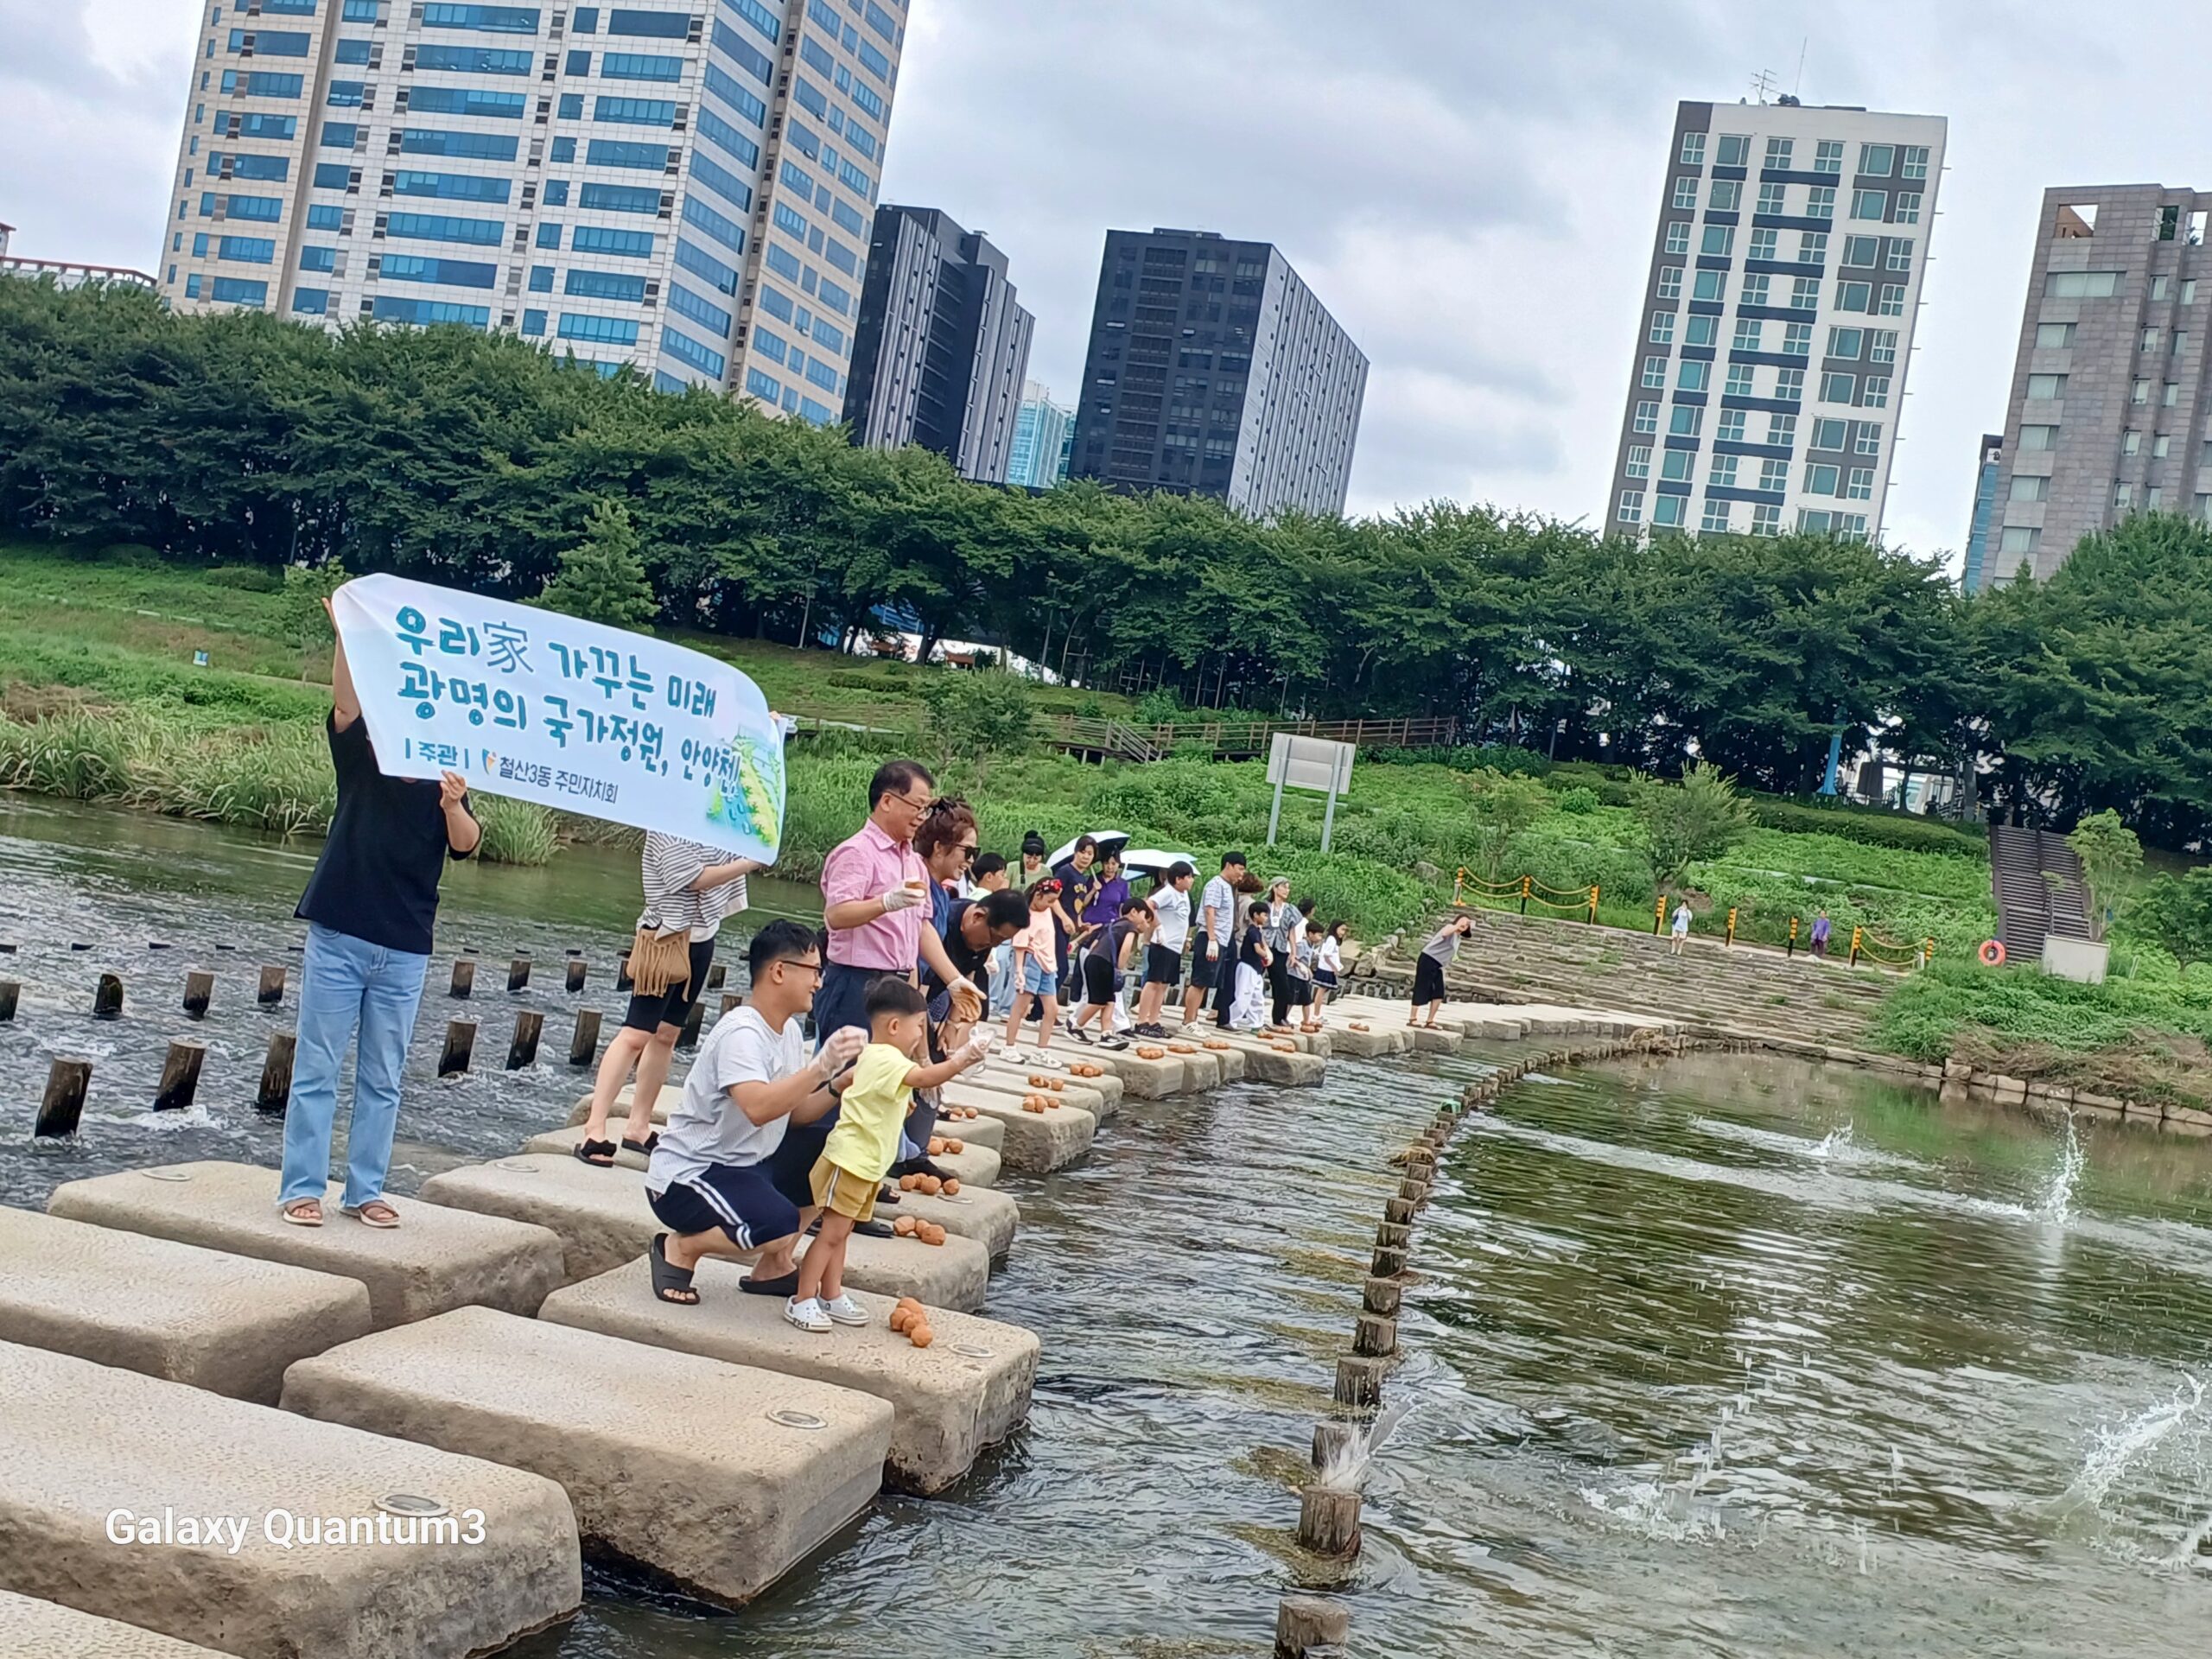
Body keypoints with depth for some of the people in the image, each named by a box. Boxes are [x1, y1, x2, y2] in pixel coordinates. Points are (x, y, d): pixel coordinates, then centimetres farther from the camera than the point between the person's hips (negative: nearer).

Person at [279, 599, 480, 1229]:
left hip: (405, 951, 2)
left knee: (383, 1079, 8)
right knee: (317, 1069, 2)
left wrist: (454, 806, -31)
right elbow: (345, 703, -17)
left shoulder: (446, 780, 6)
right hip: (338, 938, -2)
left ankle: (365, 1191, 16)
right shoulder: (361, 756, 1)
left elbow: (466, 844, -10)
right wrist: (346, 636, -33)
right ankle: (301, 1188, 9)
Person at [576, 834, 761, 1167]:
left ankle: (638, 1126, 16)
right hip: (668, 940, -8)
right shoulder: (668, 827, -13)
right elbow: (697, 878, -19)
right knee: (636, 1035, -10)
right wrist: (752, 862, -19)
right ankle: (594, 1130, -10)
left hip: (700, 939, 8)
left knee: (667, 1034, 10)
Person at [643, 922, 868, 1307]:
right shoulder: (741, 1033, -22)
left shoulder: (790, 1030, 7)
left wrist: (839, 1086, -7)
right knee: (780, 1227, -30)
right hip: (684, 1177, -10)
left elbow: (795, 1111, 9)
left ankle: (773, 1268, 13)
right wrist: (820, 1066, -41)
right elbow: (758, 1108, -39)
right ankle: (679, 1248, -4)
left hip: (743, 1165, 10)